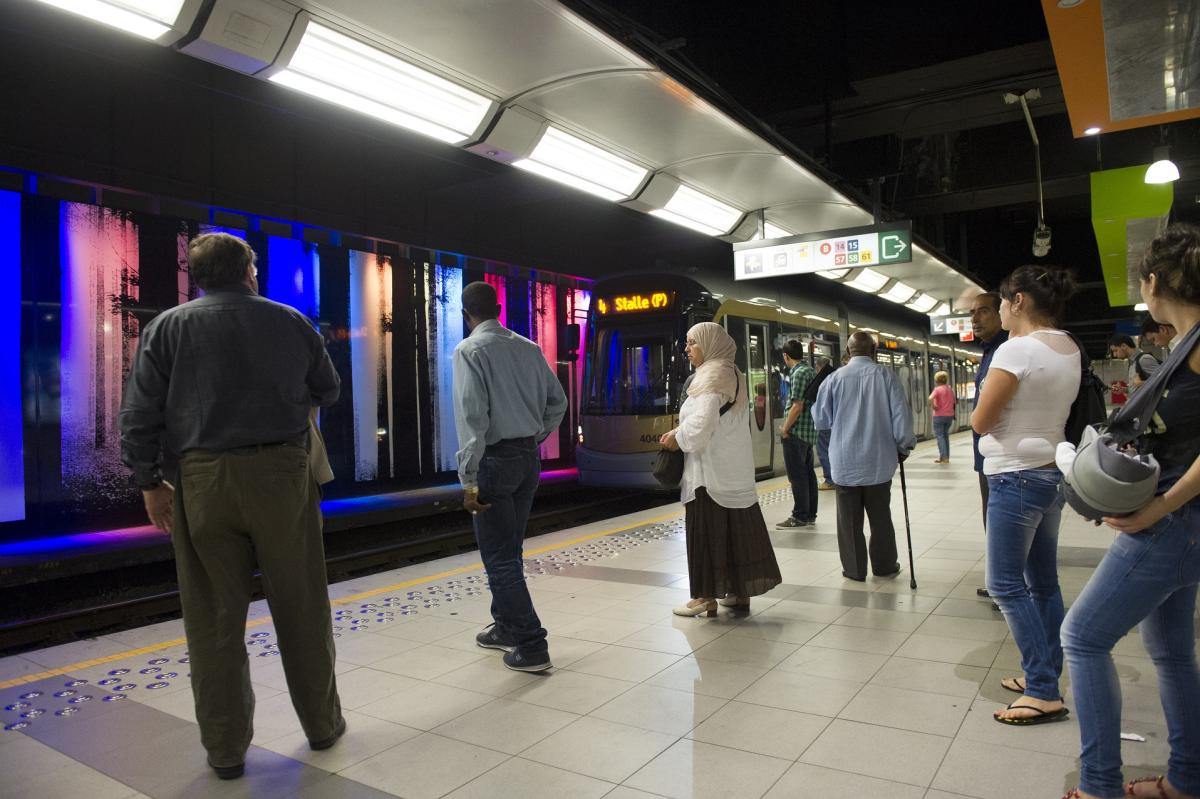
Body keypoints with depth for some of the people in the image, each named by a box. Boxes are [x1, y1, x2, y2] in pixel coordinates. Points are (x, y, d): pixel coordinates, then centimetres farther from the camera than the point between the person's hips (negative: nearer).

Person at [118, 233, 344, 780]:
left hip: (202, 482, 0)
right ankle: (322, 723, 25)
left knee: (214, 619, 9)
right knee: (302, 609, 12)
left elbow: (140, 413, -2)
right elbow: (328, 392, 14)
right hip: (281, 474, 1)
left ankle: (226, 749, 19)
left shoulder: (168, 327, 2)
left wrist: (150, 483, 5)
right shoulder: (291, 322, 4)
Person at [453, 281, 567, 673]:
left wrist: (469, 479, -19)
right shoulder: (529, 348, 6)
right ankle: (506, 627, 33)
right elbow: (558, 402, 9)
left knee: (499, 555, 2)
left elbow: (472, 416, -19)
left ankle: (531, 646, 4)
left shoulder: (470, 350, -11)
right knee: (509, 549, 19)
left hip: (494, 460, -7)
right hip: (528, 458, 7)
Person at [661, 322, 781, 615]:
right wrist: (681, 434, 10)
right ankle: (741, 592, 20)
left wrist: (677, 437, -9)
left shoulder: (712, 375, -14)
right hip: (736, 470, 9)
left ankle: (707, 597, 4)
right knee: (737, 530, 12)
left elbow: (702, 424, -25)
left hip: (710, 472, -9)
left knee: (706, 531, -2)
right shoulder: (732, 374, 16)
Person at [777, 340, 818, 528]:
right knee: (808, 472, 13)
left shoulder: (799, 373, -15)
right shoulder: (811, 371, 13)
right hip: (809, 432, 9)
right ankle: (810, 514, 19)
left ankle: (800, 516, 1)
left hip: (797, 433, -9)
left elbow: (797, 406, -20)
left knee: (797, 475, -3)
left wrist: (785, 429, -11)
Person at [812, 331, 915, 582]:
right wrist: (904, 446, 8)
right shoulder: (885, 375, -7)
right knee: (880, 516, 14)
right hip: (879, 460, 0)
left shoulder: (835, 378, -5)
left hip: (844, 462, 0)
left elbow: (821, 420, 2)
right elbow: (901, 414, -6)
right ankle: (884, 565, 23)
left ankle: (854, 569, 12)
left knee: (849, 518, 8)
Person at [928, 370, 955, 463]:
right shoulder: (950, 389, 8)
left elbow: (930, 398, -28)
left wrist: (933, 406, -14)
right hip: (949, 415, 6)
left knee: (940, 436, -2)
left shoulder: (937, 389, -11)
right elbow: (954, 402, 14)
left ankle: (943, 457, -9)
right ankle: (946, 457, 17)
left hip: (939, 415, -6)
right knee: (946, 435, 16)